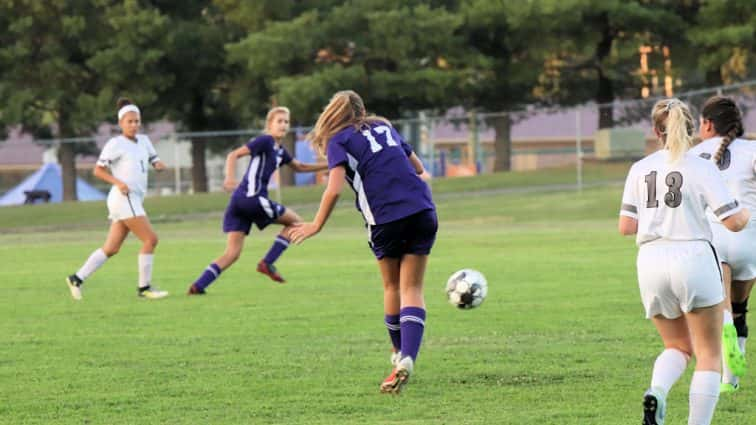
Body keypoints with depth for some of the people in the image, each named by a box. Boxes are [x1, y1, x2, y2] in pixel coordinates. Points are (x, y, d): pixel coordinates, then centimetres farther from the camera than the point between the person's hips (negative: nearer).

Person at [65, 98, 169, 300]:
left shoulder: (143, 141, 16)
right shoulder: (116, 144, -4)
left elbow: (155, 161, 21)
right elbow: (98, 170, -4)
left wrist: (159, 165, -3)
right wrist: (118, 182, -18)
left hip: (134, 200, 8)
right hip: (123, 198, -8)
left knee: (111, 248, 7)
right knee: (150, 239, -13)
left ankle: (77, 279, 13)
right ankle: (144, 287, -7)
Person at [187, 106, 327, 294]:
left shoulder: (279, 150, 22)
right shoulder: (265, 141, -4)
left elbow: (300, 167, 37)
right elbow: (234, 155, -13)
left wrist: (327, 165, 32)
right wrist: (230, 178, -29)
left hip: (240, 201, 9)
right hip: (251, 197, -9)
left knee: (232, 253, 2)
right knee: (295, 221, 7)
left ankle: (198, 286, -9)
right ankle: (267, 263, 4)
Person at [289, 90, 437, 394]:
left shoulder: (338, 141, 4)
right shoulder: (384, 127, 19)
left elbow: (334, 189, -9)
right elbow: (419, 168, 25)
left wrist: (317, 225, 1)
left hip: (385, 220, -3)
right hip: (423, 212, 3)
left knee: (392, 287, 19)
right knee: (412, 289, 2)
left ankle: (399, 353, 32)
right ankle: (408, 357, -17)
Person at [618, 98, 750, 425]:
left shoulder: (640, 169, 5)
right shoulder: (701, 168, -5)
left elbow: (626, 226, 4)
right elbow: (733, 222, -8)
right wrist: (745, 214, 15)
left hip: (651, 263, 4)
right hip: (693, 258, -4)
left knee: (678, 346, 20)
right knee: (709, 354, 8)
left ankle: (656, 392, -9)